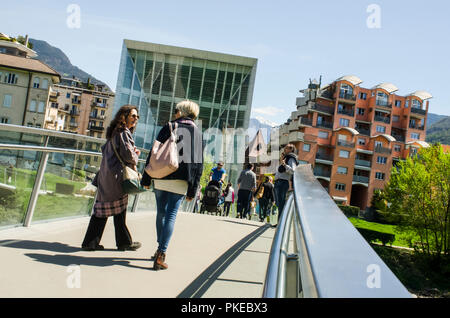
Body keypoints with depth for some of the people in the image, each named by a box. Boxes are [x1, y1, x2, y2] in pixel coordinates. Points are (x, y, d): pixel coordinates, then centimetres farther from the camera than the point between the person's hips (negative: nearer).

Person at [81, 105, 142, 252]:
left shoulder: (113, 132, 17)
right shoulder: (123, 133, -12)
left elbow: (104, 149, 24)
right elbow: (128, 155, -19)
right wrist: (135, 157, 4)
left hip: (106, 176, 9)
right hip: (117, 175, -9)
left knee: (102, 208, 9)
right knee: (119, 210, 1)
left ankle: (90, 242, 10)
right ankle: (124, 242, 11)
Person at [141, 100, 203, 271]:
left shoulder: (169, 127, 3)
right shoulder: (198, 133, 9)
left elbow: (154, 153, -1)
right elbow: (198, 164, 4)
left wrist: (146, 178, 4)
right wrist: (192, 190, 6)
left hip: (161, 178, 0)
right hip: (181, 181, 0)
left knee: (161, 213, 14)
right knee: (171, 215, 0)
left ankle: (160, 249, 24)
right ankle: (161, 255, -9)